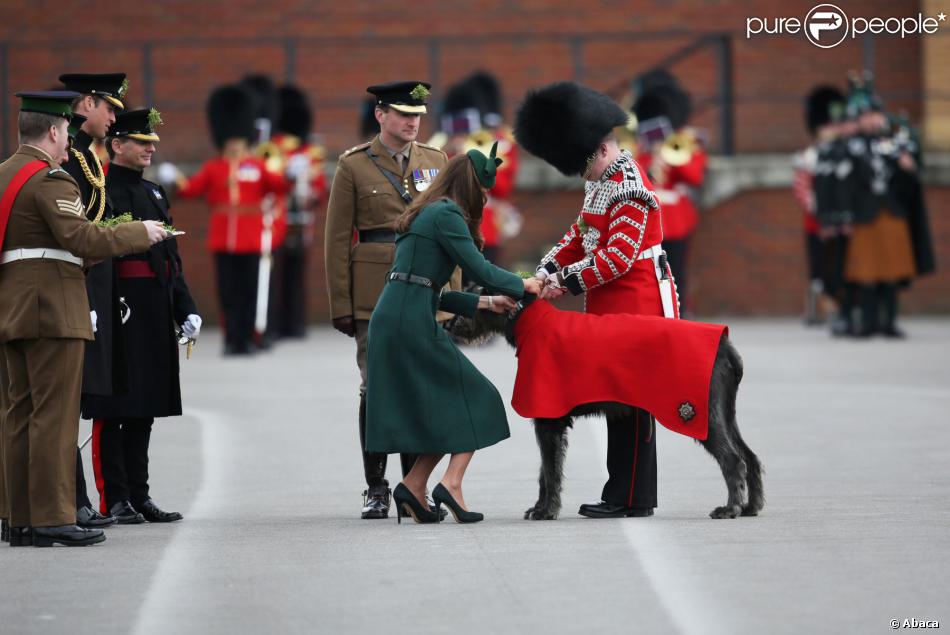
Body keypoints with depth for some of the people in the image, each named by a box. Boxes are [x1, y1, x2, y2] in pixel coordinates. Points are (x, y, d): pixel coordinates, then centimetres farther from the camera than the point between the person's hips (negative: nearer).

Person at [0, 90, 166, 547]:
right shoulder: (49, 179, -12)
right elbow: (81, 238, -20)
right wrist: (140, 233, -10)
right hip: (52, 307, -9)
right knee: (54, 415, -7)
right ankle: (52, 518, -9)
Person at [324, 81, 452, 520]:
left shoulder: (435, 162, 11)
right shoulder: (353, 166, 1)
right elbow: (337, 240, 2)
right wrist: (341, 305, -2)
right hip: (375, 297, -2)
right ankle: (376, 489, 6)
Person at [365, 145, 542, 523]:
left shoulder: (424, 215, 23)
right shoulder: (447, 215, -6)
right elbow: (479, 268, -11)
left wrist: (485, 303, 20)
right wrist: (522, 286, 4)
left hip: (389, 321, 9)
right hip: (412, 323, -9)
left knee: (439, 407, 14)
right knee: (473, 398, 0)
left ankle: (413, 486, 7)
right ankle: (452, 483, -9)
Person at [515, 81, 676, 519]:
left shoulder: (629, 190, -18)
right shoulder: (601, 183, 13)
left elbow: (619, 256, -23)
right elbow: (579, 236, 18)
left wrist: (568, 282, -19)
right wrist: (547, 272, 3)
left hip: (636, 306, -10)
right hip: (610, 306, 10)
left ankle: (631, 499, -3)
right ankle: (626, 494, 16)